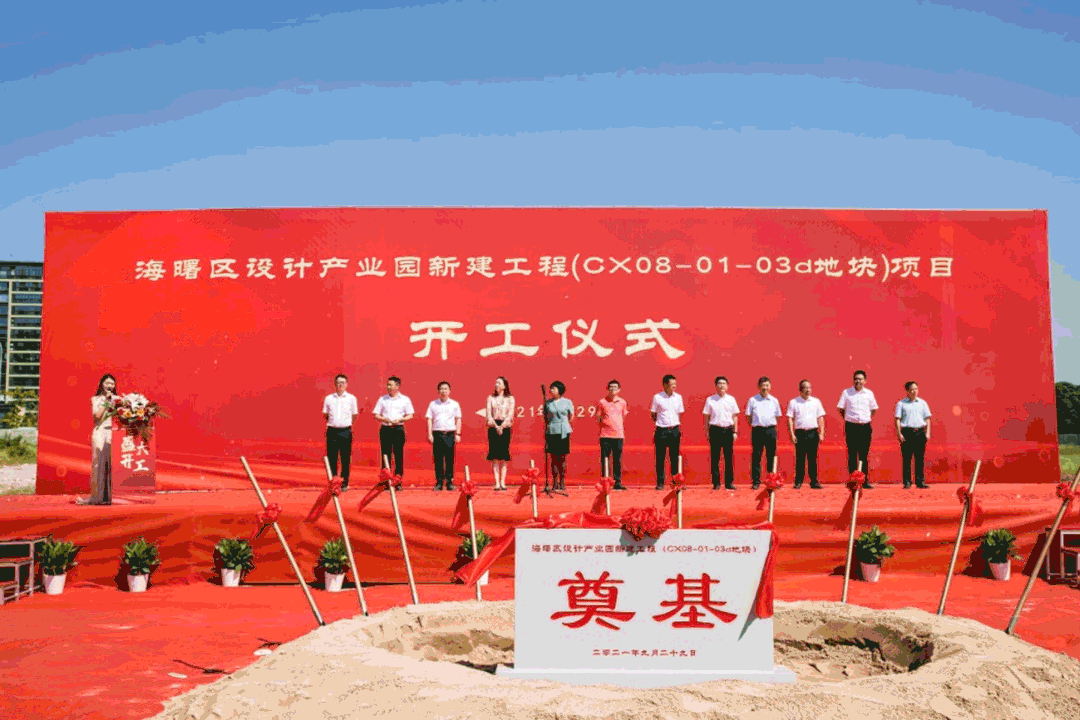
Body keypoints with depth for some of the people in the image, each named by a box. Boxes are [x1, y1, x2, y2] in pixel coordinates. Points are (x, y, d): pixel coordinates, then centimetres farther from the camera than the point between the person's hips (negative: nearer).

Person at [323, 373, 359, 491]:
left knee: (345, 459, 1)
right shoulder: (328, 398, 7)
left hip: (346, 431, -1)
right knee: (331, 458, 2)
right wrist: (332, 422, 6)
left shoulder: (351, 398, 4)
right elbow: (325, 415, 15)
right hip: (332, 431, 1)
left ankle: (344, 483, 9)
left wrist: (346, 424, 10)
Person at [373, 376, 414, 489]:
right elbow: (376, 414, 9)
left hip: (398, 429, -1)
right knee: (385, 455, 2)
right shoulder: (382, 399, 10)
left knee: (399, 456, -2)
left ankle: (398, 482, 3)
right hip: (385, 429, 1)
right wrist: (383, 419, -11)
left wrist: (400, 419, -11)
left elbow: (410, 415, 6)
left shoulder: (405, 400, 6)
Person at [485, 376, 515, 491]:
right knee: (494, 456, -4)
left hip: (505, 427, 0)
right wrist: (496, 426, -13)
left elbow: (510, 414, -3)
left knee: (504, 455, -2)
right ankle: (497, 483, -4)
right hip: (493, 427, 0)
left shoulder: (510, 398, 7)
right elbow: (488, 414, 1)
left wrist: (501, 426, -15)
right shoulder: (490, 398, 9)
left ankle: (503, 482, 1)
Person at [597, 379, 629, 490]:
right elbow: (598, 418, 8)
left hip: (618, 435, 2)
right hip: (605, 435, -2)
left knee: (618, 460, 3)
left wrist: (627, 413, 7)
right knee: (604, 459, 0)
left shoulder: (622, 402, 12)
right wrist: (601, 425, -1)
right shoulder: (602, 402, 4)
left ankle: (618, 482, 9)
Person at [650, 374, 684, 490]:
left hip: (674, 430, 3)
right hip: (662, 430, -3)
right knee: (660, 458, 1)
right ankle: (660, 483, 7)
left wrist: (675, 425, 9)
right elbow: (653, 414, 6)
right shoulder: (657, 397, -2)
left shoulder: (678, 397, 8)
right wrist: (659, 423, 0)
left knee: (674, 457, 5)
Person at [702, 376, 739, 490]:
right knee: (715, 457, 1)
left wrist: (735, 431, 6)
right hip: (715, 429, -1)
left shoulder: (731, 399, 8)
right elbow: (706, 416, 6)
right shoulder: (710, 400, 4)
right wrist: (706, 432, 1)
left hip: (728, 430, 1)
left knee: (729, 457, 3)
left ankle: (729, 482, 10)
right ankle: (716, 483, 7)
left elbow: (735, 416, 11)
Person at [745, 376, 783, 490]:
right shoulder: (752, 400, 3)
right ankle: (756, 481, 4)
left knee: (771, 456, 4)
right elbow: (748, 415, 9)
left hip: (771, 430, 1)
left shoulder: (774, 401, 8)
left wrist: (771, 426, 11)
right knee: (756, 456, -1)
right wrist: (754, 425, 5)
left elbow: (777, 416, 17)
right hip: (757, 430, -1)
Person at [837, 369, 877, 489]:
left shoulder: (869, 393, 7)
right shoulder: (846, 392, 2)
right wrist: (847, 419, 2)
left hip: (865, 427, 2)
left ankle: (865, 481, 9)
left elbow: (874, 409, 19)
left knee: (864, 455, 5)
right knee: (852, 454, 0)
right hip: (851, 427, -2)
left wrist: (868, 419, 9)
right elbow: (840, 408, 8)